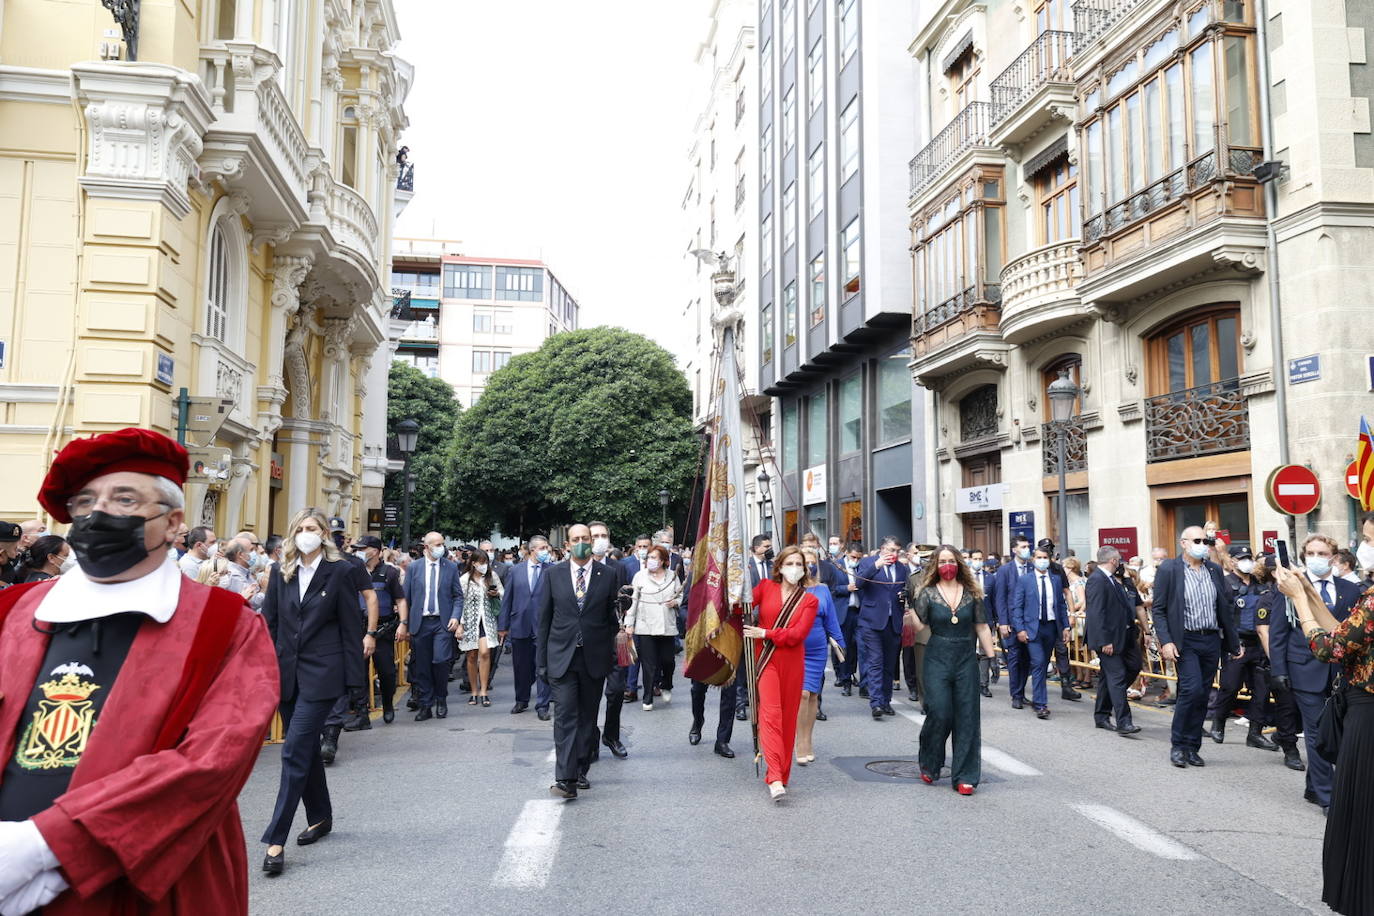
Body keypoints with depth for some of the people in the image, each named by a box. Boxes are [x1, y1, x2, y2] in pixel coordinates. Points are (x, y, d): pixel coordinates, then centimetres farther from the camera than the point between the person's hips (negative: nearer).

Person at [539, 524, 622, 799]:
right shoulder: (554, 574, 4)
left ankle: (580, 771, 22)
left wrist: (613, 655, 4)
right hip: (562, 656, -1)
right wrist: (542, 657, 4)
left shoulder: (608, 575, 3)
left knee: (588, 717, 10)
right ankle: (565, 779, -10)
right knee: (565, 716, -8)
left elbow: (613, 619, 6)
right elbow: (544, 618, 6)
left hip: (595, 658, 1)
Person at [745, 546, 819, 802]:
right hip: (766, 659, -1)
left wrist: (765, 633, -10)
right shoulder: (766, 587, 6)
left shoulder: (809, 600, 5)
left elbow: (796, 635, -7)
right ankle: (775, 778, -20)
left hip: (792, 663, 2)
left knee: (788, 718, 4)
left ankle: (782, 773, 16)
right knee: (770, 713, -13)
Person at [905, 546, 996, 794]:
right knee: (940, 714, -7)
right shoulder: (927, 593, -1)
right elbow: (920, 626, -9)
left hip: (966, 660, 2)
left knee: (967, 718, 2)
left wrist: (991, 656, 4)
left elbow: (982, 627, 7)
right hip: (937, 660, -2)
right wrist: (909, 604, -16)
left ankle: (964, 777, 11)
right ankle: (929, 765, 20)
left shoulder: (971, 593, 6)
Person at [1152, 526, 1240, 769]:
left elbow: (1224, 608, 14)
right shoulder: (1168, 569, -6)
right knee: (1192, 689, -16)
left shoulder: (1215, 570, 9)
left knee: (1202, 696, 7)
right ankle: (1177, 744, 0)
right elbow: (1159, 610, -6)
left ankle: (1191, 747, 17)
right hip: (1185, 641, -5)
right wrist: (1166, 641, -16)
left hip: (1212, 640, 5)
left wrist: (1234, 643, 12)